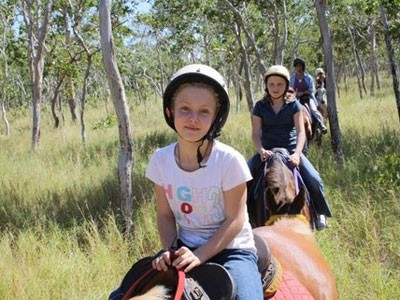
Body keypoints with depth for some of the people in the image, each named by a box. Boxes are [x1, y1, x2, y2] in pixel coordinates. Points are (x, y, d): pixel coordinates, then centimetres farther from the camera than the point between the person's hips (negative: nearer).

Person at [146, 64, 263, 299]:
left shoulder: (229, 160, -19)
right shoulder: (161, 160, -7)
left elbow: (234, 220, -13)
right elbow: (165, 214, 2)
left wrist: (199, 255, -19)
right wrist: (171, 252, -13)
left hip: (231, 249, -4)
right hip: (185, 248, 4)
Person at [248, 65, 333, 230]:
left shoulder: (294, 104, 0)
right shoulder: (260, 106, 1)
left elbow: (301, 131, -8)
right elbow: (256, 133, -4)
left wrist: (297, 153, -26)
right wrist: (261, 151, -25)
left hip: (291, 150, -1)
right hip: (267, 151, 1)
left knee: (314, 180, -19)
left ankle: (320, 212, 6)